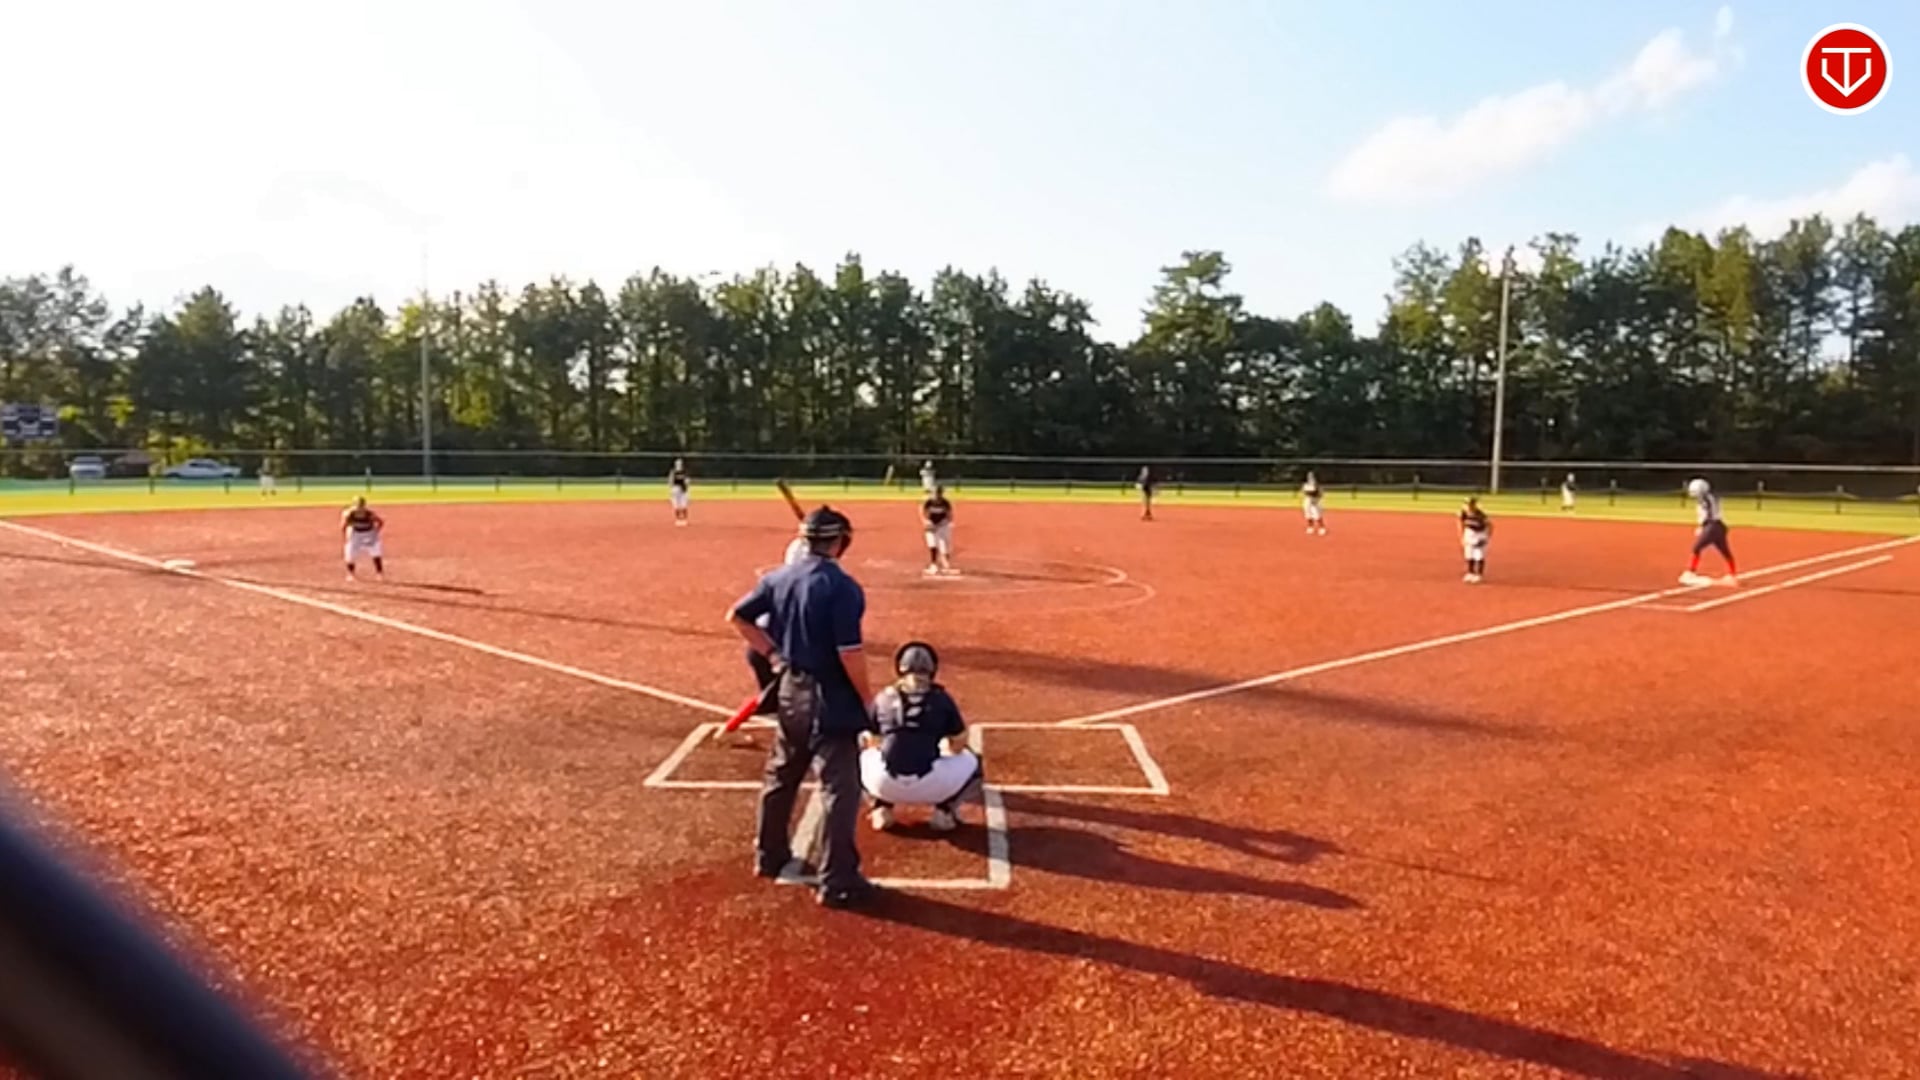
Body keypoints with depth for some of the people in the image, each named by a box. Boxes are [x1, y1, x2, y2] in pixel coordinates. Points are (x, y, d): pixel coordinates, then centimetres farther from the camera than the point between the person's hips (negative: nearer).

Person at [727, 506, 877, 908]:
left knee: (780, 776, 23)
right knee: (840, 789, 0)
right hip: (830, 698, -7)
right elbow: (850, 653, -22)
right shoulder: (842, 587, -19)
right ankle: (837, 881, 3)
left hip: (789, 690, 8)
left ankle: (770, 855, 39)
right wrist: (868, 700, -10)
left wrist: (772, 653, 13)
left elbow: (736, 616, 11)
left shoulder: (779, 578, 3)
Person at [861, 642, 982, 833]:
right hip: (929, 785, -1)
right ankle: (944, 810, 8)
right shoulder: (942, 699, 6)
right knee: (971, 762, 26)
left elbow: (872, 743, 20)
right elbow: (959, 745, 13)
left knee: (866, 755, 35)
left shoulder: (883, 698, 10)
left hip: (885, 784, 1)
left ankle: (882, 809, 15)